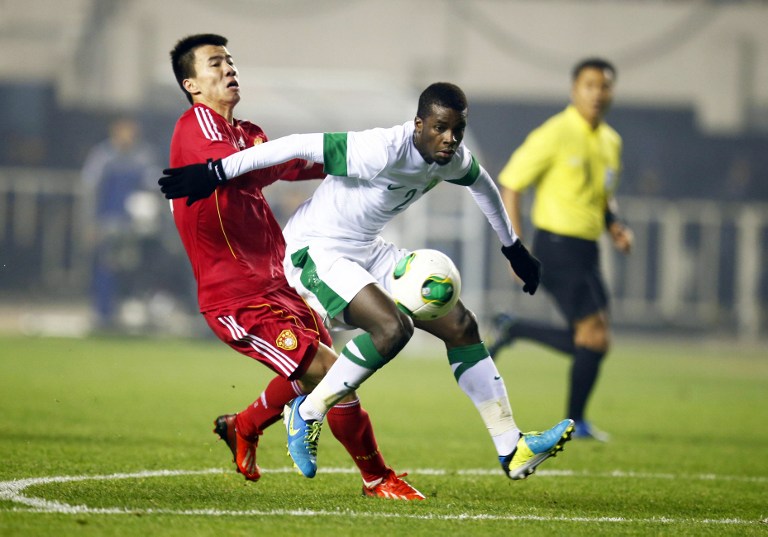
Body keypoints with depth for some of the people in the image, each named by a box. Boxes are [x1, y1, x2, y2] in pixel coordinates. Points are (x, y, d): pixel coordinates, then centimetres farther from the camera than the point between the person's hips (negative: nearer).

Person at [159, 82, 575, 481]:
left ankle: (512, 450, 9)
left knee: (461, 325, 2)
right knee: (392, 327, -31)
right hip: (315, 251, -9)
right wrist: (216, 173, -31)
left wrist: (513, 248, 30)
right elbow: (301, 146, -31)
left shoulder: (453, 158, -3)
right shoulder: (383, 151, -30)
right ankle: (307, 414, -11)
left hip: (369, 252, 9)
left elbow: (480, 183, 21)